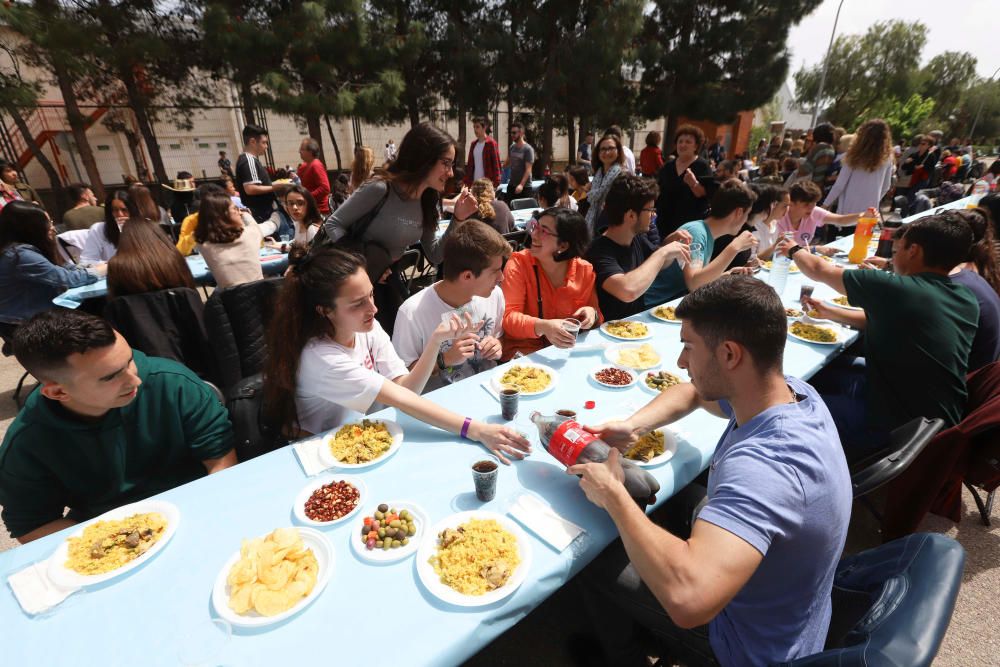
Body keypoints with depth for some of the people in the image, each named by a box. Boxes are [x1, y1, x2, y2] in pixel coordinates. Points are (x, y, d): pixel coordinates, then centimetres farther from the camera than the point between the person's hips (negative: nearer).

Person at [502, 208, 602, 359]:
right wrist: (543, 327, -35)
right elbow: (509, 317, -18)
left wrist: (592, 313, -13)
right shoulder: (519, 263, -11)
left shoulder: (585, 270, -3)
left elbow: (594, 313, 11)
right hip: (525, 351, -5)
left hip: (569, 348, 5)